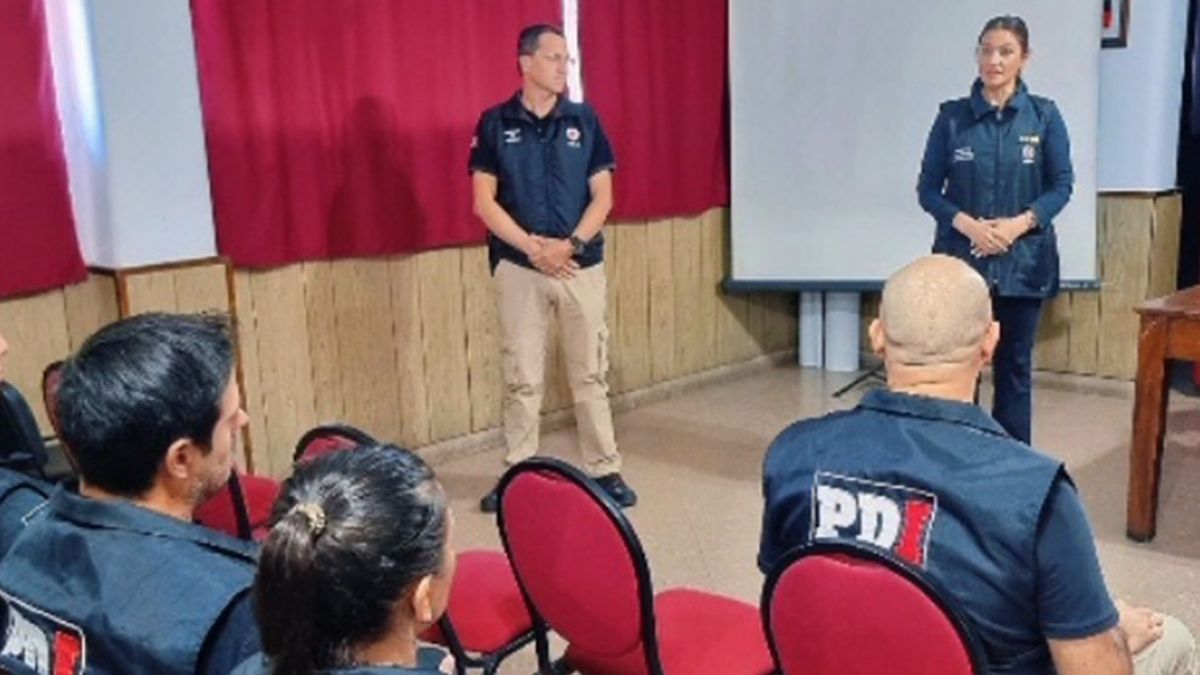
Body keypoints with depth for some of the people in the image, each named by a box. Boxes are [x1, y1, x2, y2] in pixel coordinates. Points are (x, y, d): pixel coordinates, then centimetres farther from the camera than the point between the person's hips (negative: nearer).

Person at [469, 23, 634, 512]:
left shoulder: (584, 120, 4)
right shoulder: (495, 124, 0)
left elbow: (602, 196, 1)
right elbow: (484, 202, -4)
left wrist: (570, 244, -13)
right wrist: (531, 246, -14)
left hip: (582, 266, 1)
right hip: (518, 268, -1)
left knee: (590, 374, 7)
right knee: (521, 379, 6)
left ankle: (605, 470, 16)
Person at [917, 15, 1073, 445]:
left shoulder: (1045, 116, 1)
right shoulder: (952, 117, 1)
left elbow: (1062, 185, 2)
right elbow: (928, 189, 1)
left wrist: (1020, 223, -15)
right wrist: (967, 224, -16)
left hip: (1023, 261, 1)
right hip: (961, 259, 0)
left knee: (1014, 366, 8)